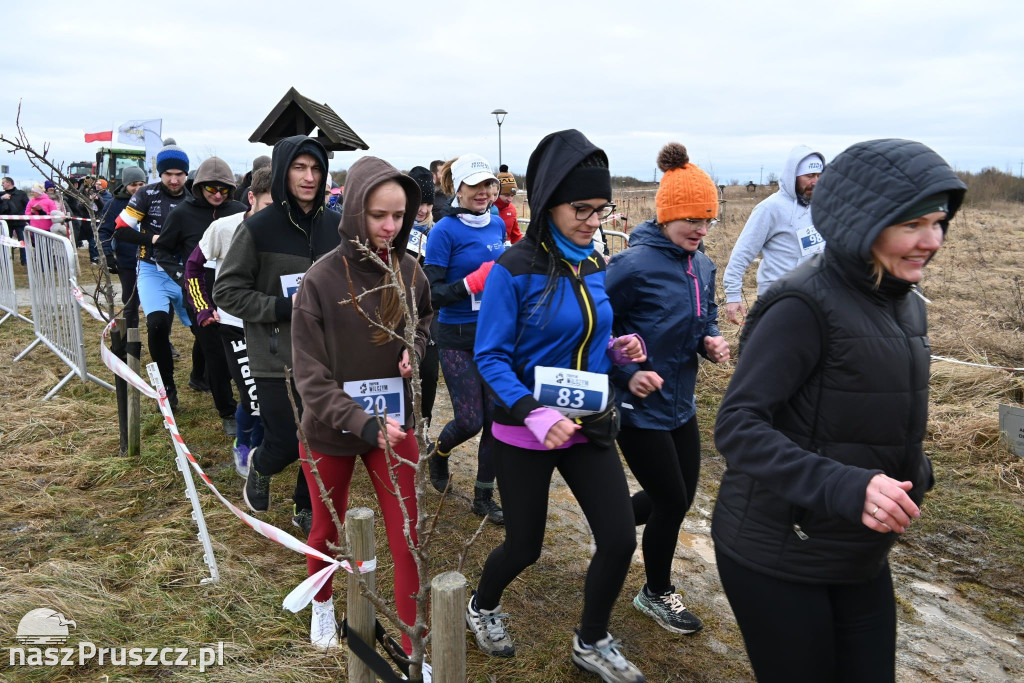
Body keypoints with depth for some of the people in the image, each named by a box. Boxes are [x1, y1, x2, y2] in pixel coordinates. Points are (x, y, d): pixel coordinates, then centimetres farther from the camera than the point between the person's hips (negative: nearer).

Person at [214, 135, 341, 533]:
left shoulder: (335, 225, 1)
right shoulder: (258, 228, -10)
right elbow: (226, 291, -6)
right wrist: (284, 307, -16)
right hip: (277, 358, -3)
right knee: (286, 442, 1)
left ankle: (307, 508, 33)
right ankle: (260, 467, 38)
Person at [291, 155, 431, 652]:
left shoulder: (410, 272, -8)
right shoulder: (321, 280, -18)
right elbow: (311, 376, -19)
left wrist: (415, 348, -9)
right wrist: (363, 422, -32)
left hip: (394, 423, 2)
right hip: (329, 430, -1)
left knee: (405, 533, 1)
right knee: (328, 530, 21)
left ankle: (415, 644, 18)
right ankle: (322, 605, 51)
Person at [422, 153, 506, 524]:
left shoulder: (497, 224, 5)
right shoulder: (444, 231, -12)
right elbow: (431, 295, -15)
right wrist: (472, 283, -26)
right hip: (458, 339, -5)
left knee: (497, 417, 5)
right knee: (470, 421, 0)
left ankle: (484, 496, 21)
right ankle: (438, 451, 36)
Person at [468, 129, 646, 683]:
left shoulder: (594, 266, 3)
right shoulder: (515, 269, -16)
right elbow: (490, 357, -16)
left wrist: (616, 349, -7)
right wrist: (536, 415, -29)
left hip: (589, 426, 5)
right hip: (525, 433, -5)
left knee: (620, 539, 2)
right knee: (525, 545, 10)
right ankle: (482, 608, 45)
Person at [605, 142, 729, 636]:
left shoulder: (701, 266, 4)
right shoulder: (635, 264, -21)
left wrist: (711, 341, -5)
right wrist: (626, 374, -26)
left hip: (680, 402, 8)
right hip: (640, 406, -8)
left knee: (679, 497, 18)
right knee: (672, 502, 5)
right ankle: (656, 594, 31)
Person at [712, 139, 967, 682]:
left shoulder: (905, 306, 6)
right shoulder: (804, 305, -21)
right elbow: (737, 426, -28)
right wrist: (846, 487, -36)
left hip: (862, 560, 8)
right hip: (775, 558, -8)